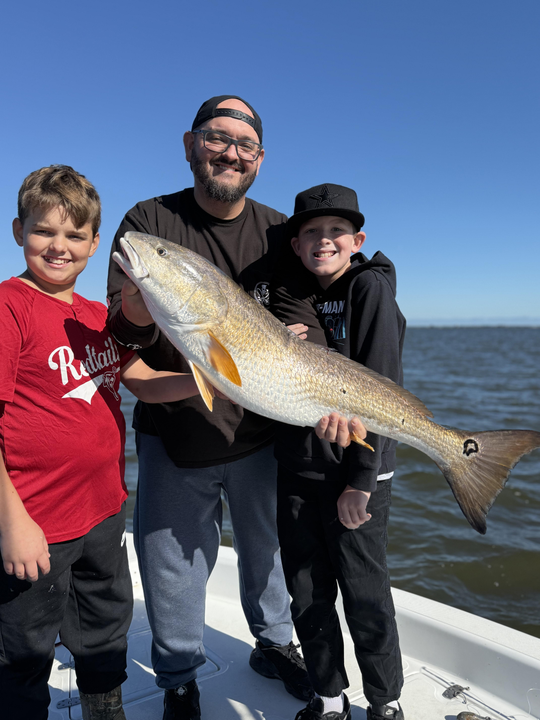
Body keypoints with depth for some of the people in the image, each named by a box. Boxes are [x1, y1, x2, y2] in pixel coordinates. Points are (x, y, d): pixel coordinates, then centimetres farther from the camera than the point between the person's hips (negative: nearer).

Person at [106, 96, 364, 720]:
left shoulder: (276, 230, -1)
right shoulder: (150, 221, -7)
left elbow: (303, 324, -7)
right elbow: (119, 331, -13)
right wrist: (136, 311, -37)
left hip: (260, 434, 2)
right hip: (172, 435, -1)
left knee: (268, 547, 21)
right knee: (172, 569, 12)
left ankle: (274, 644, 49)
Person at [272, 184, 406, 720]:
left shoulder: (370, 288, -7)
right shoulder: (295, 294, 9)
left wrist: (361, 481, -16)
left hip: (355, 471, -5)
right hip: (296, 467, 5)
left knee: (364, 593, 8)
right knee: (307, 593, 15)